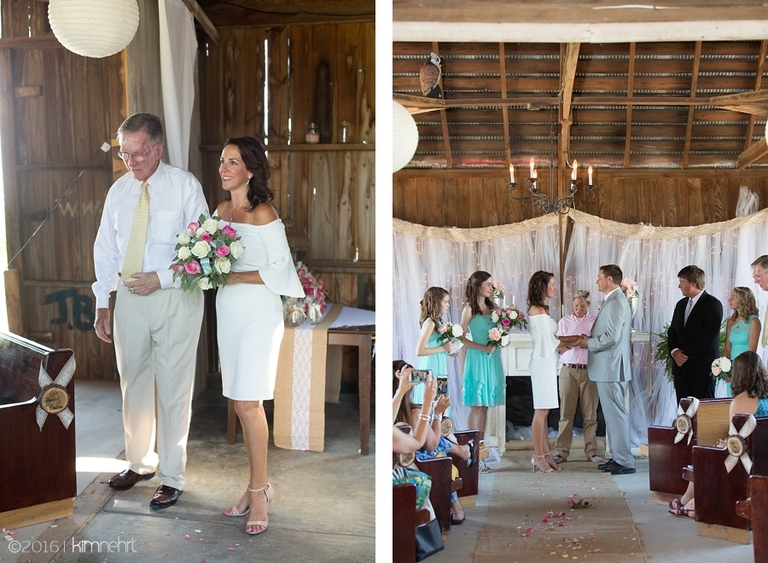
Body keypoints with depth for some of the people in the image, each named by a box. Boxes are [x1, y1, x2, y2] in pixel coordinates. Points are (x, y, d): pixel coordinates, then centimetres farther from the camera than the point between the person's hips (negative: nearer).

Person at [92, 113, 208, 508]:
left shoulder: (185, 186, -6)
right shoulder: (118, 191, 8)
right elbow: (105, 250, 11)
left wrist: (161, 278, -16)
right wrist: (102, 304, 8)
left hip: (174, 296, -5)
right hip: (129, 297, 5)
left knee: (173, 389, 1)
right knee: (133, 384, 15)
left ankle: (172, 478, 14)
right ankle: (140, 463, 34)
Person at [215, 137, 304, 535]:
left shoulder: (263, 214, -10)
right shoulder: (221, 210, 11)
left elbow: (280, 267, -12)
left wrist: (234, 277, -16)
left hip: (257, 315, -7)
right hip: (228, 313, 7)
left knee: (248, 405, -7)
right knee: (242, 405, 10)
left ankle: (258, 492, 6)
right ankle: (258, 486, 21)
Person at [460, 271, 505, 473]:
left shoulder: (491, 306, 14)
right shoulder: (469, 307, -4)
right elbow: (462, 337, -8)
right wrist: (483, 347, -14)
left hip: (492, 359, 6)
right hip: (477, 359, -6)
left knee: (484, 407, 7)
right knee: (476, 408, -5)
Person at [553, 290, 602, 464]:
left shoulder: (595, 322, 8)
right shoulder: (564, 322, 11)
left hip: (589, 371, 0)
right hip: (568, 370, 0)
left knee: (590, 413, 1)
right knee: (566, 412, -2)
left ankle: (592, 451, 7)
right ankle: (561, 451, 1)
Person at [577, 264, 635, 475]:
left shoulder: (616, 302, -17)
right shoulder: (613, 301, 16)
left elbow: (612, 337, -24)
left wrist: (589, 343, -11)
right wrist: (590, 339, 8)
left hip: (611, 368, -11)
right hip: (606, 368, 11)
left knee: (616, 413, -5)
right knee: (612, 413, 14)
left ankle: (625, 461, 1)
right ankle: (618, 457, 21)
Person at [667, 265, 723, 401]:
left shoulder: (713, 304, -7)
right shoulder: (681, 304, 16)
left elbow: (706, 335, -15)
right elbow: (672, 332, 15)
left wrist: (686, 354, -13)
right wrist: (674, 351, -4)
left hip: (702, 368, -6)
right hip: (681, 367, 7)